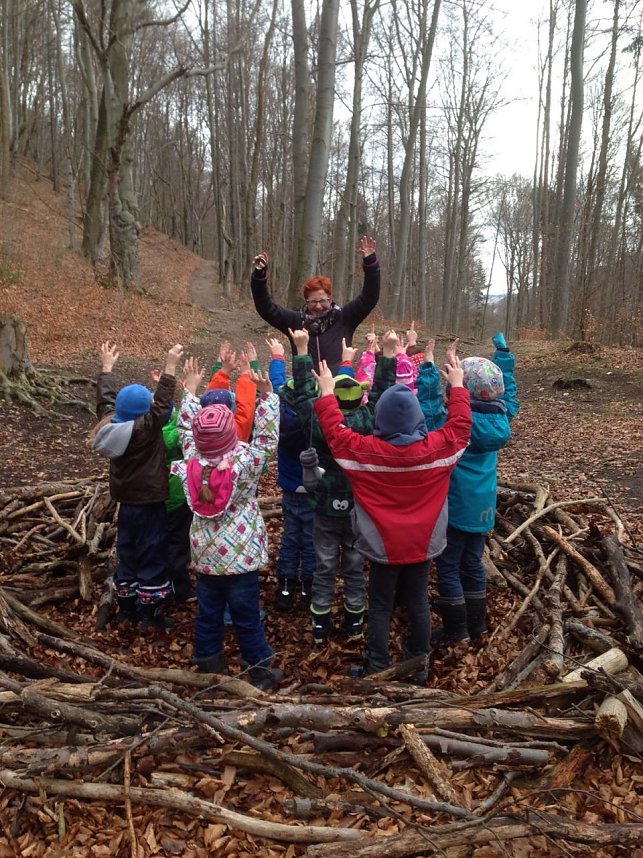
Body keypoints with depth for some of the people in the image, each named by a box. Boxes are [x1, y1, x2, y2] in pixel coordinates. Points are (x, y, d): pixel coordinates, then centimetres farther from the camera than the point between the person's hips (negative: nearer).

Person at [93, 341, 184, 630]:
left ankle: (126, 606, 30)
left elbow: (105, 399, 12)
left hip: (126, 502, 7)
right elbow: (162, 402, -22)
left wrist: (106, 367, 24)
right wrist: (170, 366, -19)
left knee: (126, 553, 18)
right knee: (152, 555, 3)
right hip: (150, 504, -7)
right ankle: (150, 612, 10)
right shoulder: (146, 427, -22)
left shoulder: (109, 424, -3)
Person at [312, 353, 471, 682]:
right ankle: (419, 664, 30)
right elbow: (460, 424, 2)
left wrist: (327, 391, 4)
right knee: (418, 603, 17)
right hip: (422, 543, 2)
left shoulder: (365, 450, -20)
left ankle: (376, 670, 20)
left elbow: (335, 431, -7)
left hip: (383, 545, -2)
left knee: (380, 607, 11)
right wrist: (457, 386, 15)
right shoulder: (436, 447, -15)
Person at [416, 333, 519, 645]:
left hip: (455, 507, -6)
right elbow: (507, 388, 12)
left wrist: (428, 366, -15)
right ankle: (477, 623, 32)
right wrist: (502, 352, 22)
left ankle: (455, 629, 16)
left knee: (448, 567, 7)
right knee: (473, 564, 20)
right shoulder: (501, 417, -4)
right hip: (483, 506, 7)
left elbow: (426, 404, -21)